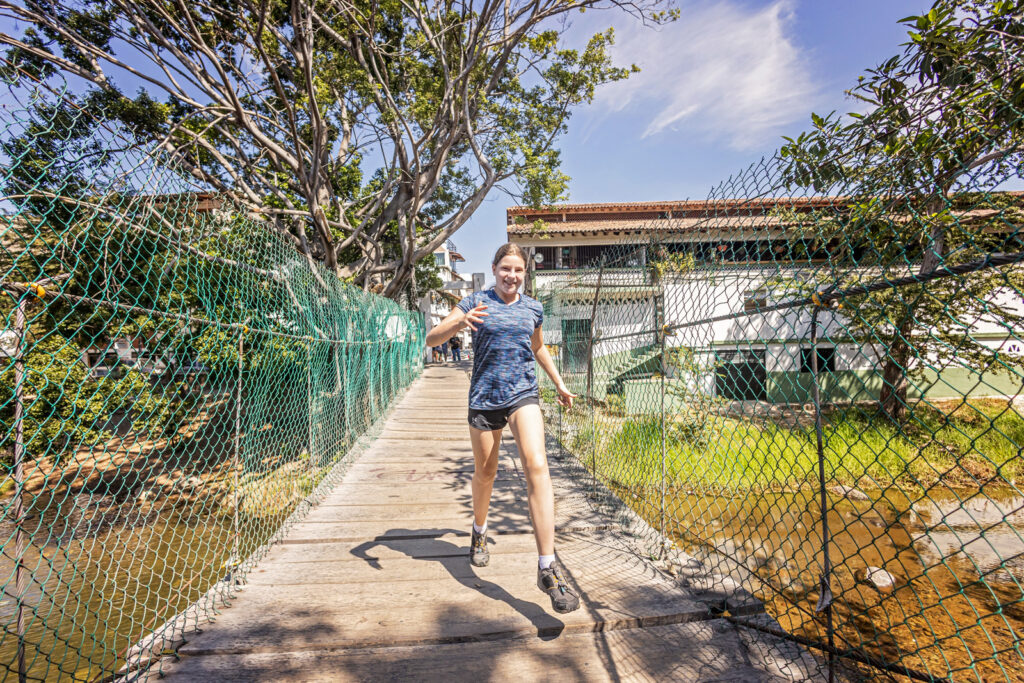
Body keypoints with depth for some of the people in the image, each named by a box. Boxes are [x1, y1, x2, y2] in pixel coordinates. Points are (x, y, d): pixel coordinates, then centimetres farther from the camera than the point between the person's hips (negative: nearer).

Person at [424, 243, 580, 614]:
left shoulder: (533, 308, 9)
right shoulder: (475, 302, -1)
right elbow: (431, 338, -7)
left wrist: (559, 384, 25)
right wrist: (459, 323, -27)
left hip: (523, 394, 1)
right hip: (484, 397, -1)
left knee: (537, 466, -19)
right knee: (485, 473, 13)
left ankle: (547, 567, -13)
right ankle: (479, 532, 45)